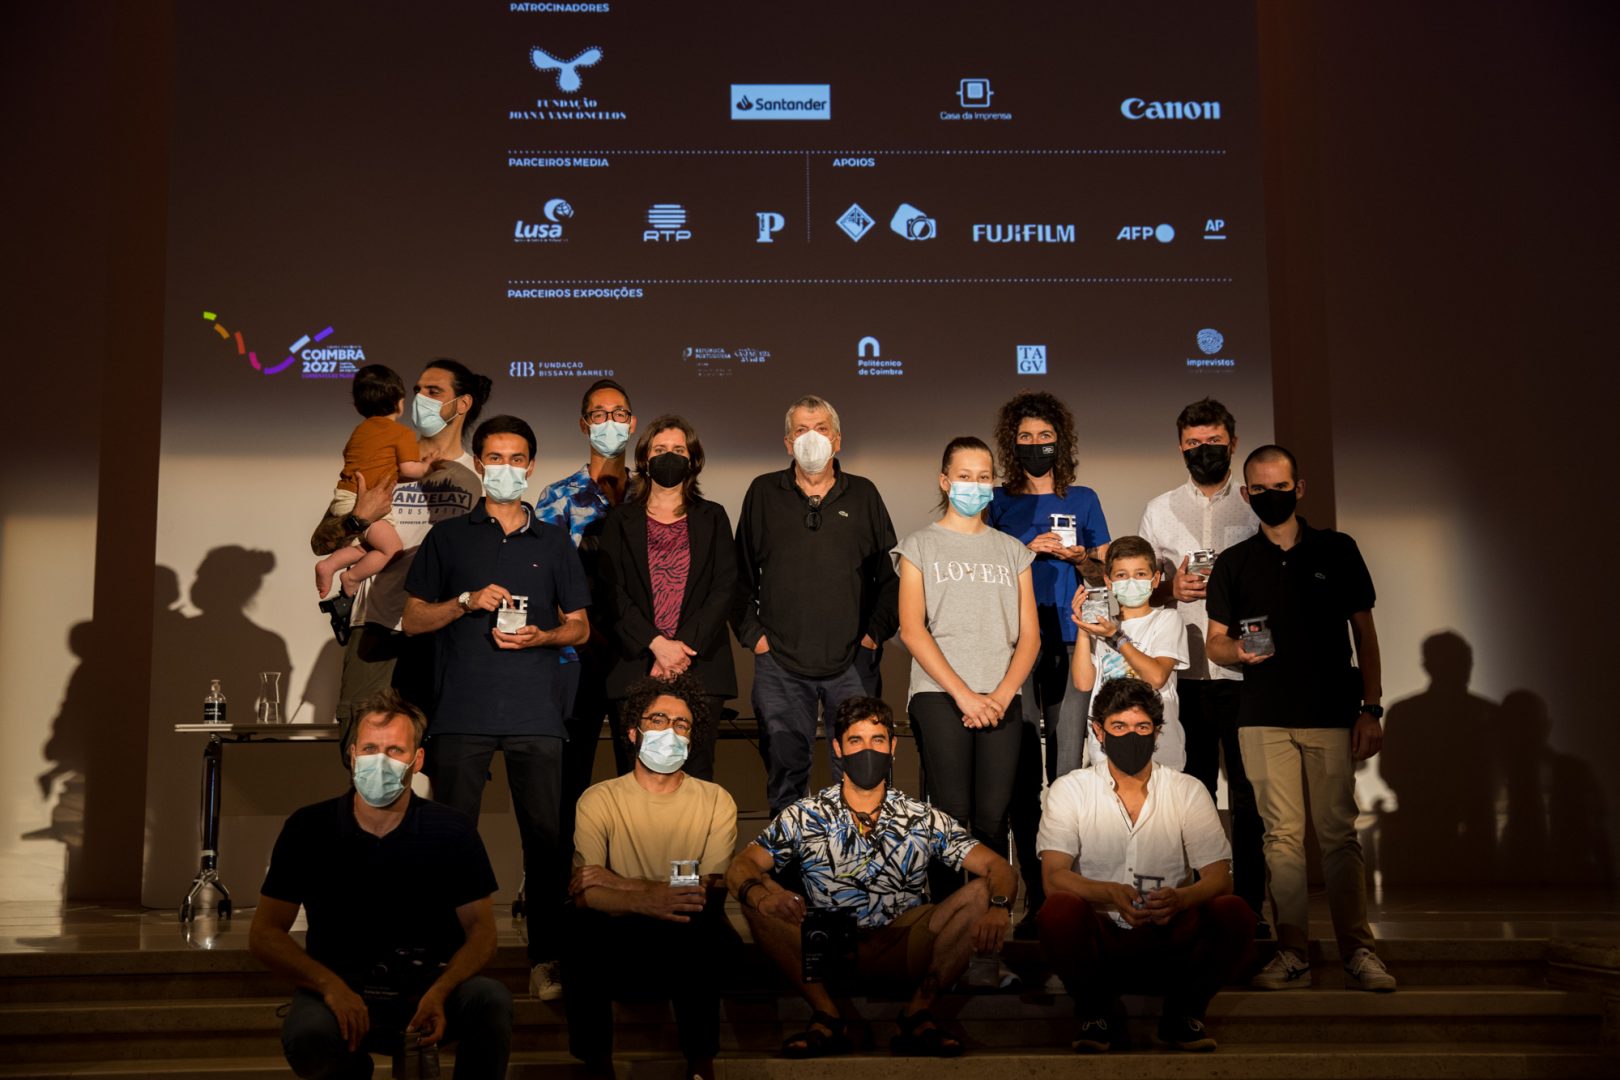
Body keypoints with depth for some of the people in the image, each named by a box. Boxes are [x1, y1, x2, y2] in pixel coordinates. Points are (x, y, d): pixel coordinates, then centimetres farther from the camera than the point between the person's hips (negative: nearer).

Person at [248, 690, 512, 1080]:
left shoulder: (452, 831, -4)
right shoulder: (307, 829, -4)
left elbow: (481, 930, -2)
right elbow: (264, 934, -4)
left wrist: (439, 993, -24)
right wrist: (330, 986, -22)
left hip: (430, 986, 0)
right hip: (341, 989, 1)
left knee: (492, 999, -32)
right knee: (308, 1035, -33)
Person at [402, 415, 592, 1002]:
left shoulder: (553, 541, 16)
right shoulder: (448, 538, 13)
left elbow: (579, 626, 16)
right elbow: (413, 618, 11)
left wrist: (539, 635, -5)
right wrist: (467, 601, -6)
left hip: (535, 712, 1)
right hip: (461, 711, 0)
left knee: (547, 835, -3)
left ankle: (545, 959, 4)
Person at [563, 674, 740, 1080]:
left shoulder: (715, 801, 4)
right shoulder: (599, 800, 3)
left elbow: (711, 894, -10)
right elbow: (581, 895, -13)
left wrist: (616, 884, -14)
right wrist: (646, 901, -33)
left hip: (690, 950, 0)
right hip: (618, 949, 0)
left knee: (703, 925, -33)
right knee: (580, 925, -31)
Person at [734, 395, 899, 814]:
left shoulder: (863, 495, 8)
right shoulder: (764, 493, 7)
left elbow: (891, 573, 11)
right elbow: (741, 573, 10)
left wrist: (876, 632, 3)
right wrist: (752, 633, 2)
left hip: (852, 663, 0)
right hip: (779, 662, 0)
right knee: (785, 774, 5)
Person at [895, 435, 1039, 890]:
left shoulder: (1012, 550, 17)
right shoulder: (920, 546, 8)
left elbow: (1029, 634, 10)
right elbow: (911, 630, -2)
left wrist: (1003, 694, -6)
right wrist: (963, 694, -11)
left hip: (1001, 701, 3)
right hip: (939, 698, -2)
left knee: (993, 817, -2)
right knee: (953, 816, -6)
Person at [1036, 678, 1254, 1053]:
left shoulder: (1188, 792, 5)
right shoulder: (1070, 790, 2)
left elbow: (1220, 879, -4)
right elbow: (1054, 877, -11)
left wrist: (1179, 898, -28)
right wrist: (1111, 894, -31)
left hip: (1171, 942, 1)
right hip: (1101, 940, -1)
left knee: (1235, 915, -27)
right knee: (1059, 910, -33)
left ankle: (1184, 1010, 1)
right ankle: (1098, 1011, -4)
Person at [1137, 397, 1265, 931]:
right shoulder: (1159, 510, 15)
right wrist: (1173, 589, -6)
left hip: (1246, 668, -1)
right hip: (1184, 670, 1)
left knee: (1248, 792, -1)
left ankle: (1248, 904, 6)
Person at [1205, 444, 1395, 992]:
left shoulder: (1337, 550, 9)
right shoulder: (1234, 562, 11)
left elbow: (1364, 632, 9)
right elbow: (1214, 642, 13)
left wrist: (1371, 709, 2)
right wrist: (1239, 650, -11)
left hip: (1332, 714, -1)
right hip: (1264, 718, 1)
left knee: (1338, 833, -4)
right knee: (1282, 834, 0)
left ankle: (1358, 950, 1)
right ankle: (1292, 952, 5)